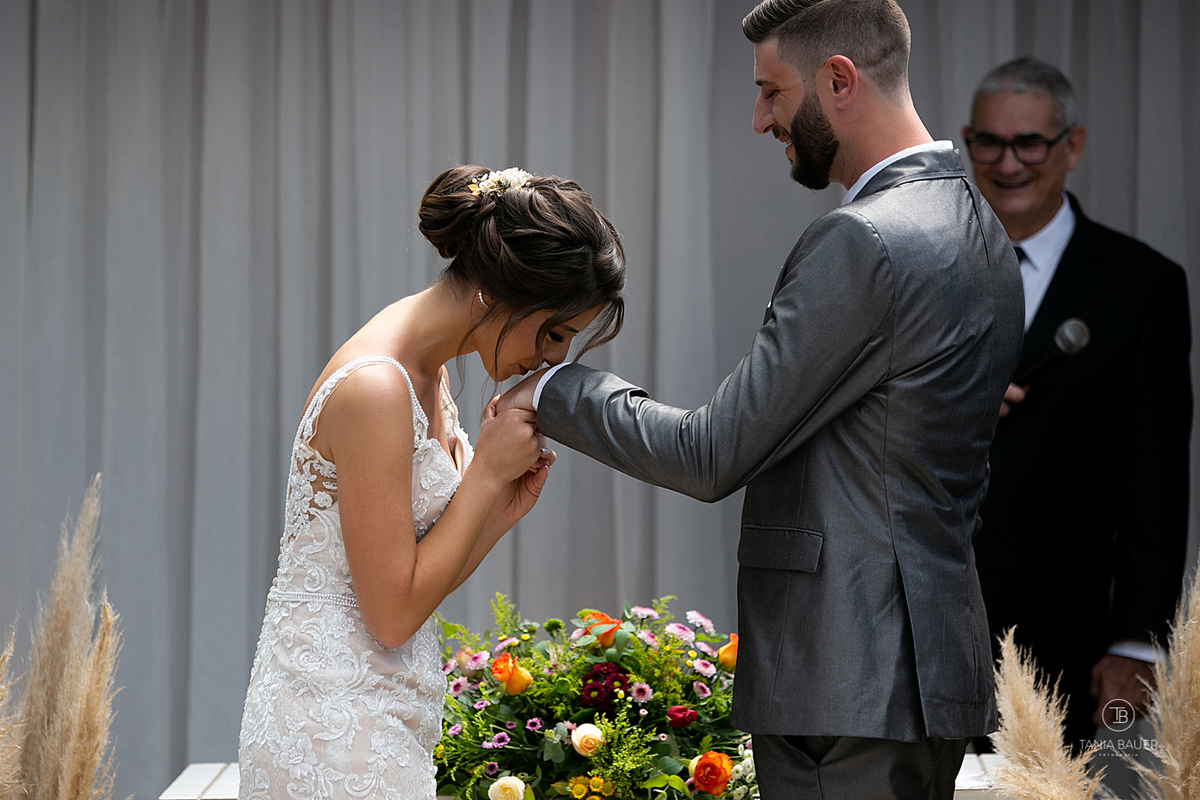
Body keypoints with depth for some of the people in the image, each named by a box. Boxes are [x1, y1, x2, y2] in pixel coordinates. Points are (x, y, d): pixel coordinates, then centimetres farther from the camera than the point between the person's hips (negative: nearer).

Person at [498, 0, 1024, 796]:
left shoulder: (862, 241, -18)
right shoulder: (977, 222, 13)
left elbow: (713, 458, -14)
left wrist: (556, 392, -1)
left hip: (851, 685, -10)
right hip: (937, 660, 10)